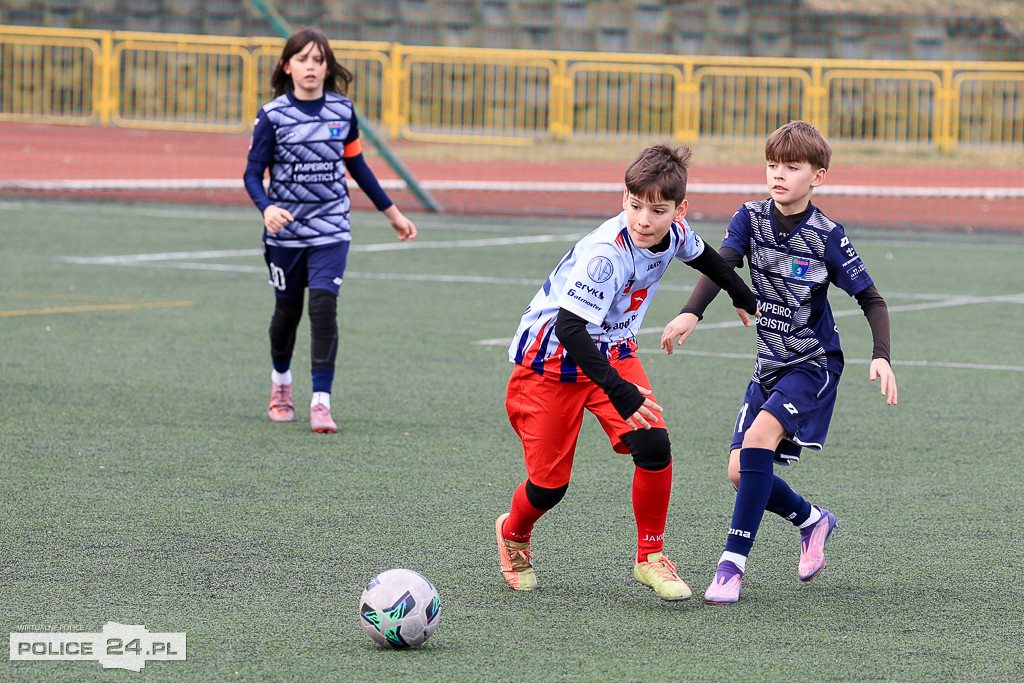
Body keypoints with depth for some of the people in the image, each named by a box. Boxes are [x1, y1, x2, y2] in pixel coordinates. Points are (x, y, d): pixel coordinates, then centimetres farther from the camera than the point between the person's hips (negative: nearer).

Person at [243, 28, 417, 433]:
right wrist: (266, 208, -29)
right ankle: (281, 382, 40)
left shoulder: (342, 111, 2)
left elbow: (356, 165, 14)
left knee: (324, 308, -14)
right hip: (286, 230, -1)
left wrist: (392, 212, 18)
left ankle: (321, 401, -14)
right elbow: (253, 172, -8)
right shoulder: (273, 115, -7)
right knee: (287, 310, 12)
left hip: (331, 229, 1)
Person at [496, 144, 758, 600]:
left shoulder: (675, 234, -11)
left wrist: (744, 297, 30)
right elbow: (568, 327, -39)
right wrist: (619, 392, -47)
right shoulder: (604, 254, -34)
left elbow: (701, 255, 16)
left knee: (654, 445, -17)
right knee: (549, 485, -2)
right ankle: (512, 535, 34)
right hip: (552, 361, -6)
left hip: (613, 352, 6)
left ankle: (650, 558, 2)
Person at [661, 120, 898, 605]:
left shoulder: (827, 236, -13)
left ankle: (733, 564, -24)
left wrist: (881, 358, -23)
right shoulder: (751, 219, -2)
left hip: (814, 365, -6)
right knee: (741, 472, 2)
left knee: (758, 439, -27)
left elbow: (871, 299, -7)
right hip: (769, 365, 6)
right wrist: (690, 314, -37)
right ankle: (812, 522, 32)